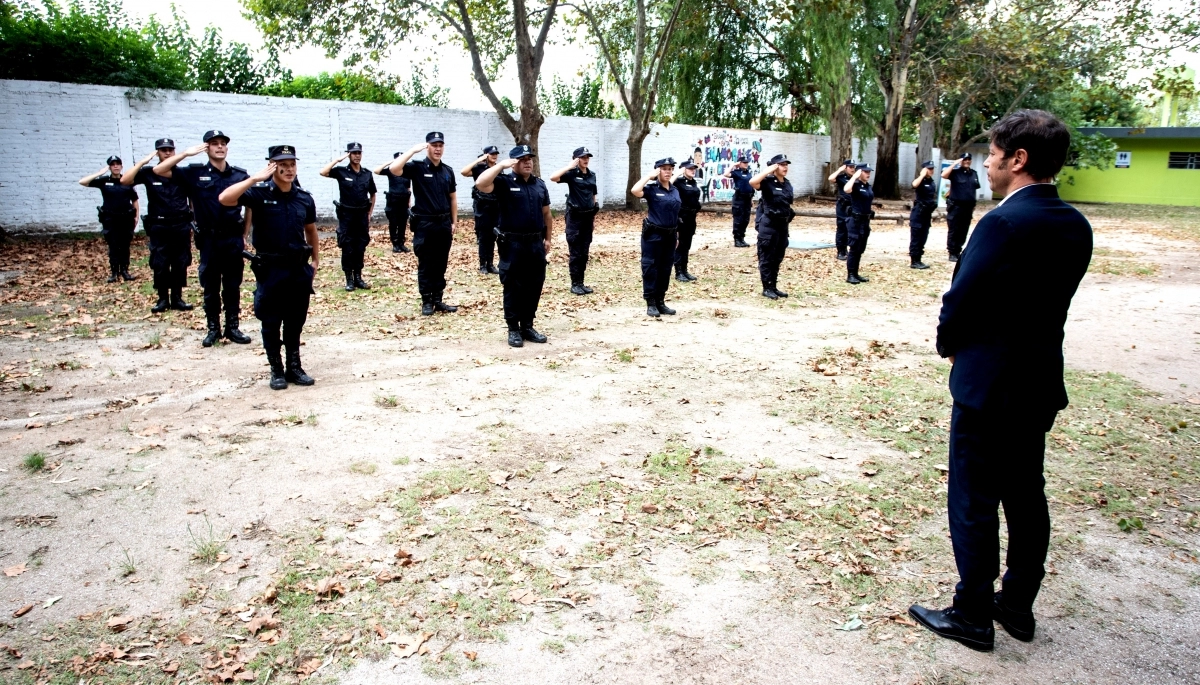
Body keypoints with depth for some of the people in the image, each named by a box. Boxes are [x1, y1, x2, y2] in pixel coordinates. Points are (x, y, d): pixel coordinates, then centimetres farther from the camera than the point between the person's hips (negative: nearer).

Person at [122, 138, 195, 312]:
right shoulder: (148, 173, 0)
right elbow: (124, 181, -12)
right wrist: (142, 162, -14)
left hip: (181, 226, 1)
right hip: (159, 228, -1)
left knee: (180, 264, 6)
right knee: (159, 265, 2)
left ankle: (177, 298, 15)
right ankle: (163, 299, 12)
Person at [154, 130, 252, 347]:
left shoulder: (240, 175, 2)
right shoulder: (195, 174, -1)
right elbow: (159, 170, -5)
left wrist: (245, 235, 7)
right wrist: (186, 153, -12)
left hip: (234, 239, 1)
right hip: (209, 239, -1)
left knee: (233, 286, 9)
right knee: (210, 287, 8)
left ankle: (233, 327, 18)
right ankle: (213, 329, 17)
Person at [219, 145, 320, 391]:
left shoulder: (304, 198, 3)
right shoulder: (259, 193, -8)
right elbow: (225, 199, -24)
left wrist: (315, 261, 13)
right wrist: (255, 178, -25)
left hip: (299, 269, 3)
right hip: (270, 270, -3)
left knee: (295, 322, 11)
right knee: (271, 323, 6)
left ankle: (294, 367, 24)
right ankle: (276, 370, 19)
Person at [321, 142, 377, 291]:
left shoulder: (367, 174, 5)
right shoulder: (341, 171, -4)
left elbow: (372, 195, 14)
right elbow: (322, 172, -20)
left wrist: (369, 214, 8)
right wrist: (338, 159, -17)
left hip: (362, 215, 3)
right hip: (346, 215, -3)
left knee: (360, 248, 8)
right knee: (347, 249, 1)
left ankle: (358, 277, 16)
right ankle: (349, 279, 8)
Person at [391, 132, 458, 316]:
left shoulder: (447, 171, 9)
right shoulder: (417, 168, -5)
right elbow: (394, 168, -23)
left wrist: (454, 222, 9)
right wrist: (413, 150, -22)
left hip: (444, 224, 5)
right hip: (425, 224, -4)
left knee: (440, 265, 10)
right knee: (425, 266, 2)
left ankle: (438, 300, 18)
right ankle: (427, 302, 10)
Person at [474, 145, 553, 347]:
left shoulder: (540, 184, 12)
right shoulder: (504, 182, -4)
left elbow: (546, 213, 18)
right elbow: (480, 184, -23)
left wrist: (548, 238, 14)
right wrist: (501, 165, -19)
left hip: (535, 243, 5)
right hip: (512, 244, -5)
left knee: (534, 288, 9)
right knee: (513, 288, 2)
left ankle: (528, 326, 21)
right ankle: (513, 329, 11)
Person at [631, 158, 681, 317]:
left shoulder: (675, 190, 11)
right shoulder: (651, 188, -7)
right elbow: (635, 190, -28)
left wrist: (676, 235, 17)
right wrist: (650, 175, -17)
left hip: (669, 235, 6)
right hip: (653, 235, -6)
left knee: (665, 269, 11)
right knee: (651, 268, -2)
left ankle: (660, 302, 20)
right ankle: (650, 304, 5)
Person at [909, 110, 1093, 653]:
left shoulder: (1003, 223, -20)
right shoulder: (1075, 226, 5)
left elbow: (961, 300, -17)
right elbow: (1052, 299, 9)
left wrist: (948, 344, 4)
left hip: (989, 383, -8)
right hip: (1042, 380, 8)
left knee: (974, 501, 4)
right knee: (1026, 495, 17)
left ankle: (972, 616, 16)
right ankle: (1018, 606, 31)